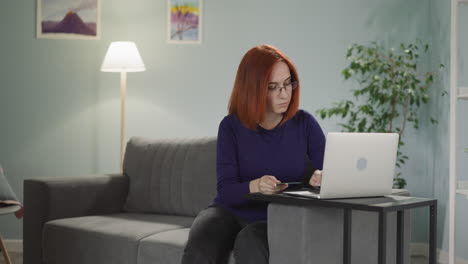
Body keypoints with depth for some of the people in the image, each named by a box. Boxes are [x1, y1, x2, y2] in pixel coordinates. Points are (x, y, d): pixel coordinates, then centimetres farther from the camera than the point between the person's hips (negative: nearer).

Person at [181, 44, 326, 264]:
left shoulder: (304, 124, -2)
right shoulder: (231, 127, -4)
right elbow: (226, 190, -11)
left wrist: (319, 179, -27)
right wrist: (254, 186, -33)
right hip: (231, 212, 1)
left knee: (249, 244, -35)